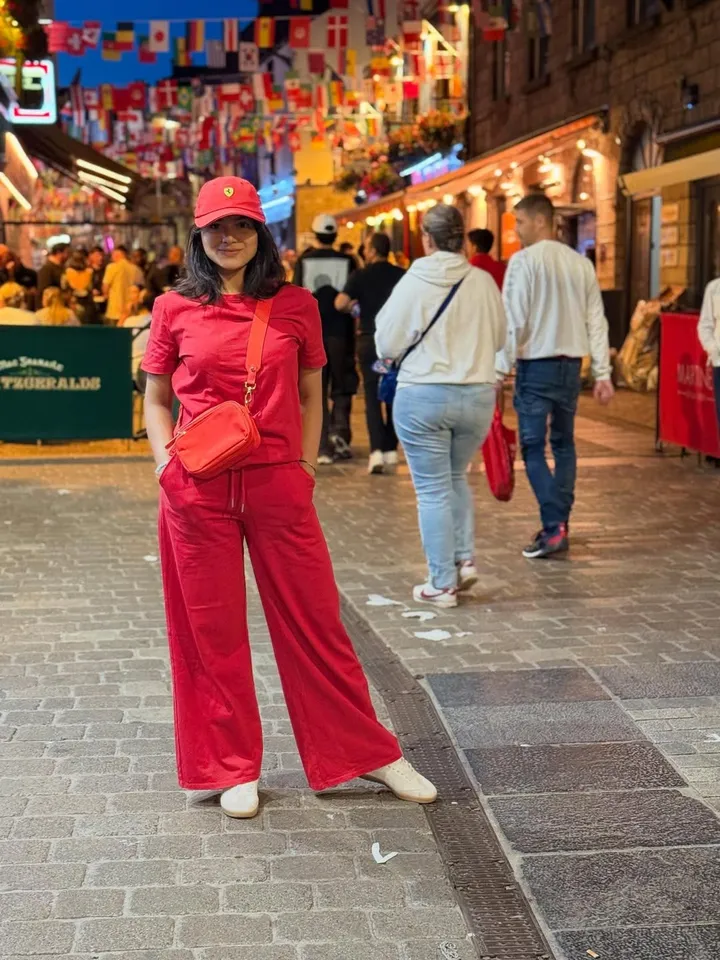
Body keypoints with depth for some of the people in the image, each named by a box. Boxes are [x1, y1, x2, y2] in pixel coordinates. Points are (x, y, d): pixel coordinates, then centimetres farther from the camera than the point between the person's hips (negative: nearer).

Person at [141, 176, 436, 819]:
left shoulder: (296, 306, 4)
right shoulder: (174, 310, 4)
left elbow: (310, 396, 12)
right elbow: (156, 399, 12)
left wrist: (306, 466, 3)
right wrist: (167, 464, -2)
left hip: (279, 485, 0)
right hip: (199, 492, 1)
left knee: (315, 620, 6)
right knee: (213, 629, 8)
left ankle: (369, 752, 21)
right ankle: (234, 768, 24)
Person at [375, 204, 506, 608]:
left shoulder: (413, 283, -9)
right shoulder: (484, 282, -2)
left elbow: (387, 345, -5)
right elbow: (499, 338, 9)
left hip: (423, 395, -3)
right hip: (477, 395, 3)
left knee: (433, 489, 5)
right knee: (456, 476, 24)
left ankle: (442, 583, 9)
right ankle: (466, 559, 16)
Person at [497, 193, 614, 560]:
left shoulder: (524, 261, -9)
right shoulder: (582, 263, 8)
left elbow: (513, 321, -14)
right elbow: (596, 321, 8)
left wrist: (499, 370, -10)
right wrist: (602, 373, 11)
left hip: (536, 365, -6)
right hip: (571, 364, 6)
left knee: (532, 447, -2)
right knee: (564, 445, 15)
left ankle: (554, 527, -11)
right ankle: (559, 524, 17)